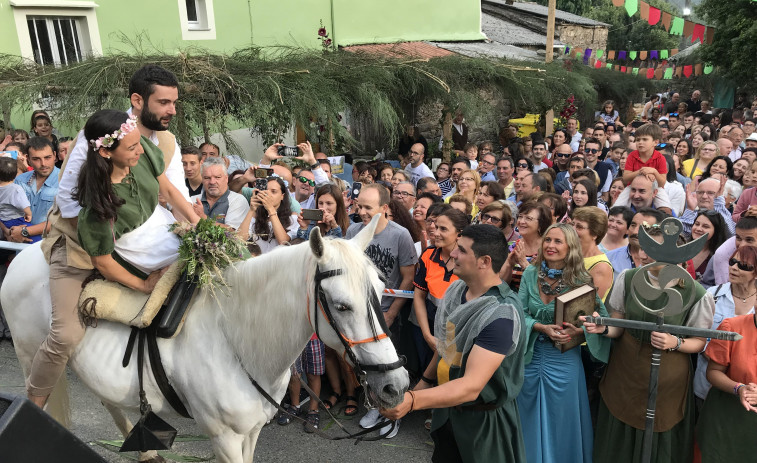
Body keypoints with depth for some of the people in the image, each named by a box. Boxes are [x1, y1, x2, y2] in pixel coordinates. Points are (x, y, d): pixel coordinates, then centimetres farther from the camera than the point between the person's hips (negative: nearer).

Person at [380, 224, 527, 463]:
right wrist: (426, 379, 15)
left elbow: (472, 387, -36)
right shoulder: (456, 289, -6)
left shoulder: (502, 314, -30)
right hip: (446, 410, 7)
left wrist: (412, 400, -48)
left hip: (484, 419, -6)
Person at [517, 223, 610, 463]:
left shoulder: (580, 281, -12)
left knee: (561, 422, 12)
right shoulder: (531, 274, -5)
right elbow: (519, 313, -5)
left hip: (564, 360, -3)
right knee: (530, 420, 19)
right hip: (530, 356, 3)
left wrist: (578, 332, -24)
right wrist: (542, 327, -21)